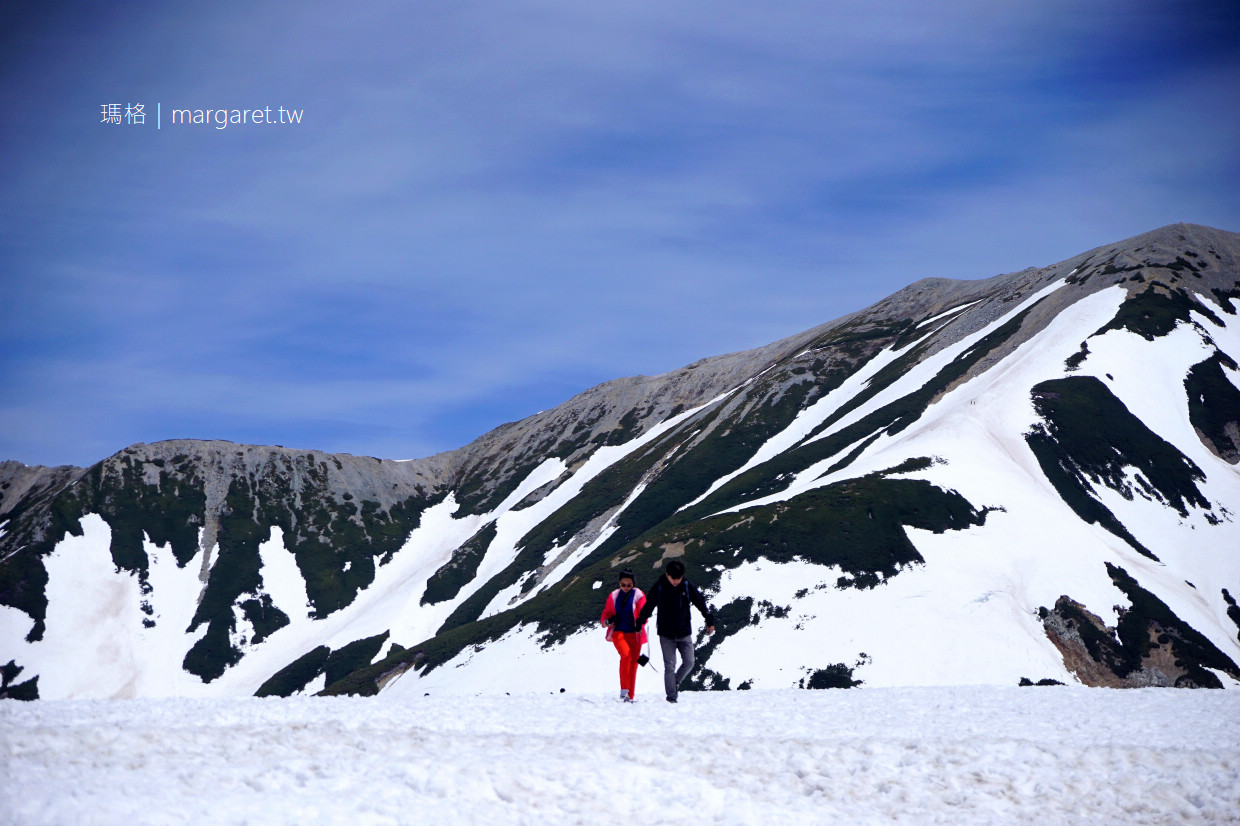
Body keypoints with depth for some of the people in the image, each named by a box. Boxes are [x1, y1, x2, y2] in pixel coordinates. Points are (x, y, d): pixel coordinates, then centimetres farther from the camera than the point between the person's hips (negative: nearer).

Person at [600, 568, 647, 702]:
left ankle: (630, 696, 10)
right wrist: (607, 621, -7)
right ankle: (624, 689, -21)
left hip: (634, 633, 0)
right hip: (619, 632, 0)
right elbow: (606, 613, 16)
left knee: (633, 663, 1)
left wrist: (639, 625, -23)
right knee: (626, 654, -25)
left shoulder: (638, 595, 1)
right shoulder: (614, 596, 8)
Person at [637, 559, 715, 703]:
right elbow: (648, 608, 1)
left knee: (689, 663, -1)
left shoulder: (688, 587, -4)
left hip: (684, 633, 2)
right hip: (666, 635, -2)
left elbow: (701, 603, 5)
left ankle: (675, 683, 24)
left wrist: (710, 621, 6)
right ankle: (671, 696, 1)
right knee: (669, 666, -5)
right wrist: (639, 625, 4)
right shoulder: (658, 588, -8)